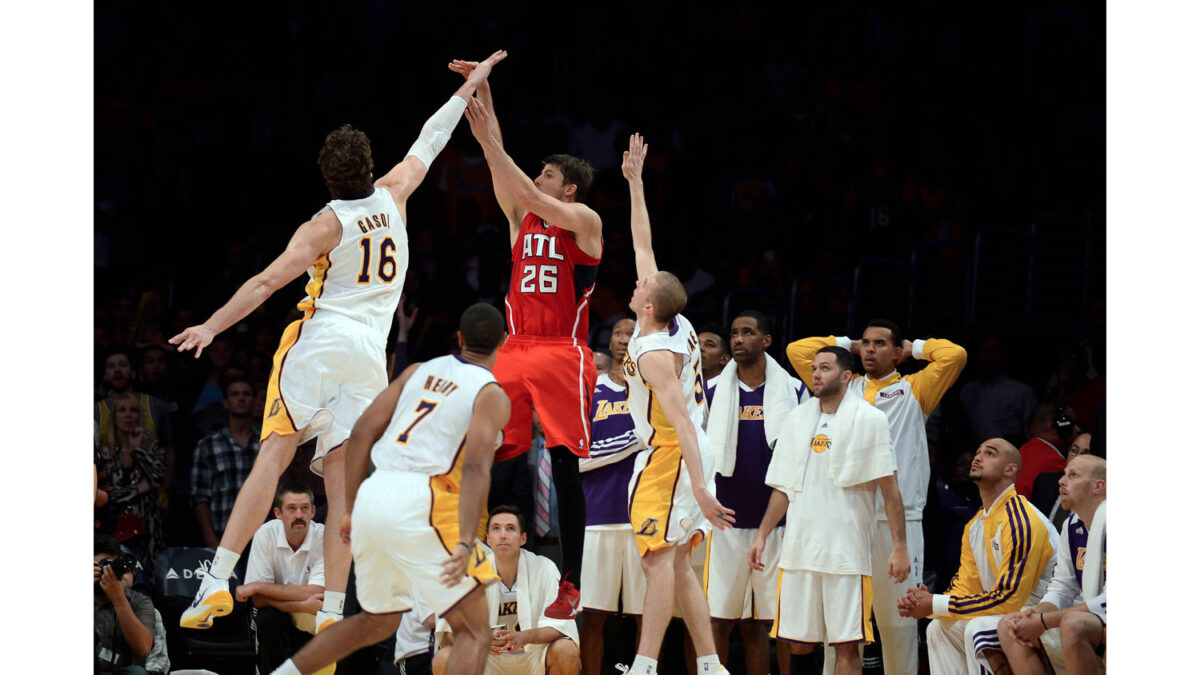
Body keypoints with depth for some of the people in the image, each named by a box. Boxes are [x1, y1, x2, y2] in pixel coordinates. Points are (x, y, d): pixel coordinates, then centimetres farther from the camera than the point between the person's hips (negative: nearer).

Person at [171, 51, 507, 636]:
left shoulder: (326, 226, -2)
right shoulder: (391, 197, 10)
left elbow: (267, 282, -11)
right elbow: (427, 144, 26)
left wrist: (212, 326, -11)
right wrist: (469, 86, 37)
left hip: (319, 343, -4)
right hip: (370, 354, 4)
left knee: (274, 457, -10)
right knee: (341, 480, 0)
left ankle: (216, 583, -19)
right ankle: (331, 614, -8)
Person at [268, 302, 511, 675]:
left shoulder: (419, 371, 19)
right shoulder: (491, 395, 1)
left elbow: (362, 433, 12)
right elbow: (475, 467, -15)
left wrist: (351, 511, 17)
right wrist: (466, 543, -23)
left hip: (373, 494, 7)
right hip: (418, 506, -7)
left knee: (377, 623, 27)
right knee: (474, 630, 0)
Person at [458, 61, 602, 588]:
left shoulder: (584, 222, 0)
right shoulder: (521, 220, 15)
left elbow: (532, 198, -15)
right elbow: (501, 168, 7)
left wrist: (489, 141, -20)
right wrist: (483, 95, -2)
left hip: (563, 356, -6)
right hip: (515, 352, 6)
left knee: (564, 467, -6)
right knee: (488, 459, -2)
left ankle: (571, 581, -4)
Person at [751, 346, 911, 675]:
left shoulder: (869, 419, 0)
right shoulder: (797, 419, 14)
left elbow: (890, 488, -3)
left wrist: (899, 547, -9)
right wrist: (762, 535, 12)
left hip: (847, 551, -4)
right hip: (799, 549, 4)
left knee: (846, 647, -5)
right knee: (797, 644, 3)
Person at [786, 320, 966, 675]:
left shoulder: (912, 390, 11)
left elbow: (955, 355, -1)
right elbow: (798, 350, 19)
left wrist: (913, 348, 12)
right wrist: (847, 344, 21)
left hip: (898, 519, -2)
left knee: (897, 614, -1)